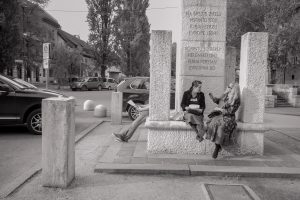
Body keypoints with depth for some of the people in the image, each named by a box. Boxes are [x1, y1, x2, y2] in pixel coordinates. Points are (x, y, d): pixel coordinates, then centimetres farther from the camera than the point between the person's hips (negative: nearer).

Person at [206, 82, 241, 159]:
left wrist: (219, 109, -13)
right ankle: (218, 146, -17)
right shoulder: (226, 96, 8)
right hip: (220, 115, 6)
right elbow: (217, 100, 23)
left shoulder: (236, 100, -9)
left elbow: (230, 112, -14)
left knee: (221, 127, -32)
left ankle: (217, 148, -21)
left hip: (229, 117, -6)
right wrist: (212, 97, 5)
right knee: (213, 123, -24)